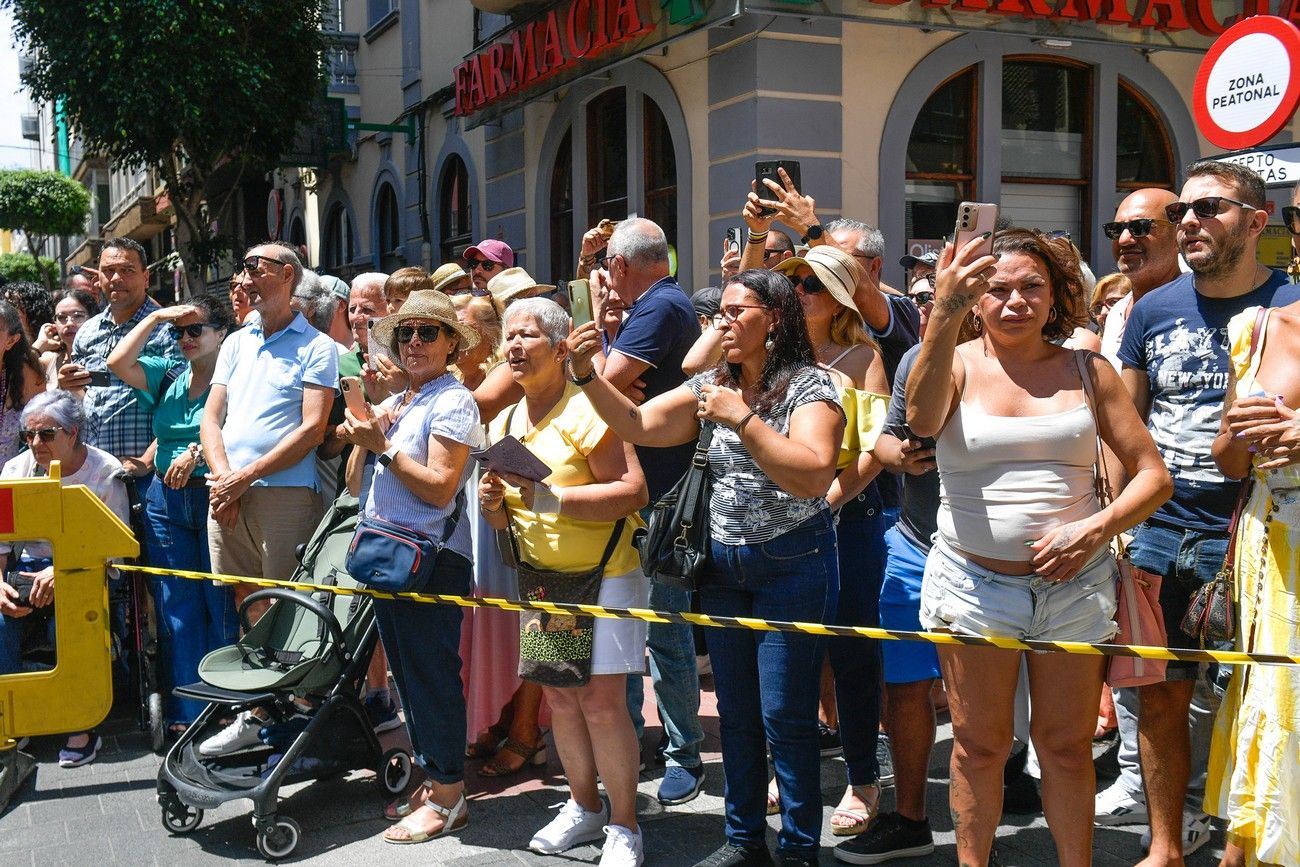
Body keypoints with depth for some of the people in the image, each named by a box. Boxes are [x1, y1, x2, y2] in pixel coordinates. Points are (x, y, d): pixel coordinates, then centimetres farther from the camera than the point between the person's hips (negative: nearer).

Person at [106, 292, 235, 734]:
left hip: (215, 497, -5)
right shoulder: (167, 375, 12)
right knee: (177, 610, 7)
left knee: (222, 607, 0)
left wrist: (199, 451, -28)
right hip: (165, 500, 5)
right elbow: (118, 362, 0)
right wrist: (156, 317, 1)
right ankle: (186, 713, 14)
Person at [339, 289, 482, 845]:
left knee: (433, 671, -4)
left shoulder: (452, 402, -8)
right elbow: (355, 486, 16)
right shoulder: (392, 405, 17)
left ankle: (448, 798, 5)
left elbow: (440, 488, -17)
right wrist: (363, 439, -1)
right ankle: (431, 780, 25)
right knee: (407, 672, 13)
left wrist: (384, 447, -15)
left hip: (431, 558, -9)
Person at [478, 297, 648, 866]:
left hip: (603, 577, -7)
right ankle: (585, 806, 28)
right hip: (541, 579, 7)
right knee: (559, 697, 11)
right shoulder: (503, 425, 10)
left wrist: (555, 498, -27)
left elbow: (633, 490, -22)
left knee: (601, 701, -6)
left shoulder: (586, 409, -14)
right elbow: (505, 520, 17)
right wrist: (493, 503, -7)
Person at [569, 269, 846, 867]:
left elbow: (812, 475, -23)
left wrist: (742, 418, -24)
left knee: (785, 715, -2)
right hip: (722, 565, 6)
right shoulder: (711, 386, 8)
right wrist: (586, 373, -11)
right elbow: (637, 425, 2)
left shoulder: (809, 385, -9)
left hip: (792, 564, -6)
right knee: (735, 712, 13)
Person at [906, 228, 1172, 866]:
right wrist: (944, 315, -37)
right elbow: (922, 419, -25)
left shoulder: (1086, 371, 4)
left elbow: (1153, 476, 3)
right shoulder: (957, 363, 0)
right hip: (974, 583, -1)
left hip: (1075, 584, 1)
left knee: (1067, 747, 10)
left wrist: (1096, 528, -15)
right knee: (979, 746, 10)